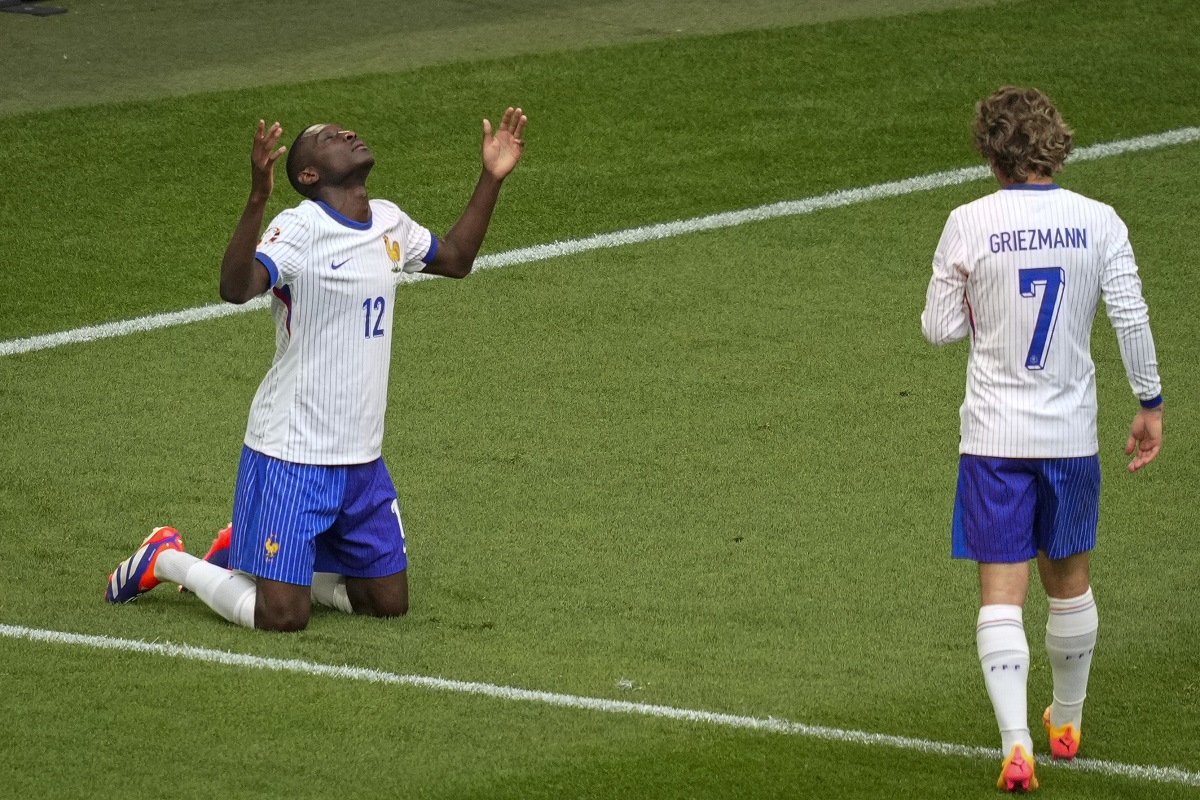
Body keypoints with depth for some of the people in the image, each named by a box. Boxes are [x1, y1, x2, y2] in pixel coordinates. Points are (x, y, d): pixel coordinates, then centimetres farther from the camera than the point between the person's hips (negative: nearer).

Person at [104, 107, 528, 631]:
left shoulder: (389, 223, 8)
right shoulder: (299, 229, -16)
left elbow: (455, 259, 27)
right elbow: (235, 289, -34)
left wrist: (493, 178, 18)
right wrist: (257, 199, -46)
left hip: (362, 460, 7)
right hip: (292, 455, -7)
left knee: (389, 602, 11)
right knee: (281, 617, -9)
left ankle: (245, 556, 27)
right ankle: (165, 560, 16)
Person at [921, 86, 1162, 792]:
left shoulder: (969, 225, -8)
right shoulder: (1099, 222, -4)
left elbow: (938, 328, -2)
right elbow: (1133, 321, -4)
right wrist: (1150, 404, 7)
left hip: (993, 438, -2)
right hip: (1072, 435, 2)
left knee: (1002, 594, -2)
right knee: (1070, 583, 20)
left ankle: (1017, 742, -16)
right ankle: (1067, 722, 36)